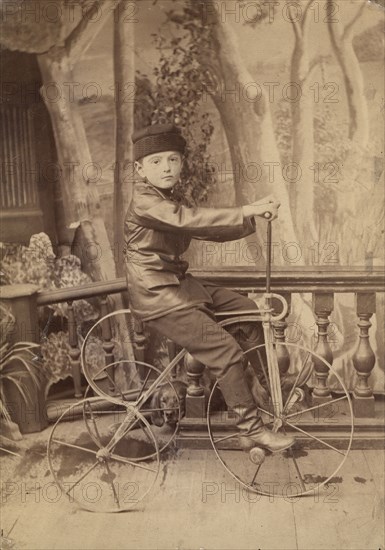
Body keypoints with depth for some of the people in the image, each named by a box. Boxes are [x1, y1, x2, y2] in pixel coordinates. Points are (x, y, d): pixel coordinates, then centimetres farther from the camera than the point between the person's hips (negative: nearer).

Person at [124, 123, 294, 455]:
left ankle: (254, 386, 15)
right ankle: (252, 431, -7)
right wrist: (245, 212, -35)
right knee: (226, 351, -17)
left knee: (251, 311, 6)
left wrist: (253, 218, -4)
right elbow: (189, 220, -31)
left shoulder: (169, 206, 16)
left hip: (179, 284, 10)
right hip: (157, 296, -10)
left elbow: (210, 232, 10)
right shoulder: (145, 202, -15)